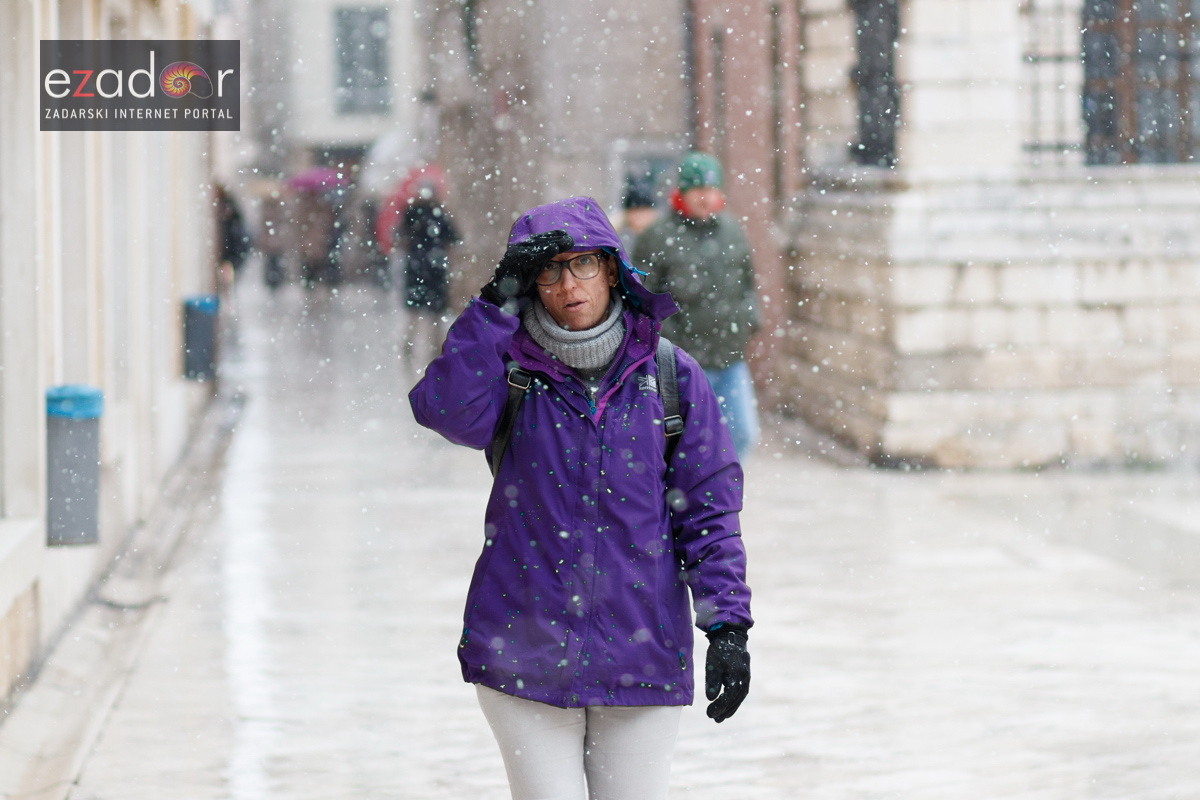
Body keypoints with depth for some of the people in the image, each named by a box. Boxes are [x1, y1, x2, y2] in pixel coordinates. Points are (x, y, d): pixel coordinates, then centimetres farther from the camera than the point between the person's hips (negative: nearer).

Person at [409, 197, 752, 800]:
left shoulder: (669, 376, 2)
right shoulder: (510, 372, 0)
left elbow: (708, 511, 3)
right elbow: (447, 409, -22)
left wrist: (727, 625, -4)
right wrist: (496, 302, -22)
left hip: (641, 656, 1)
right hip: (524, 654, -1)